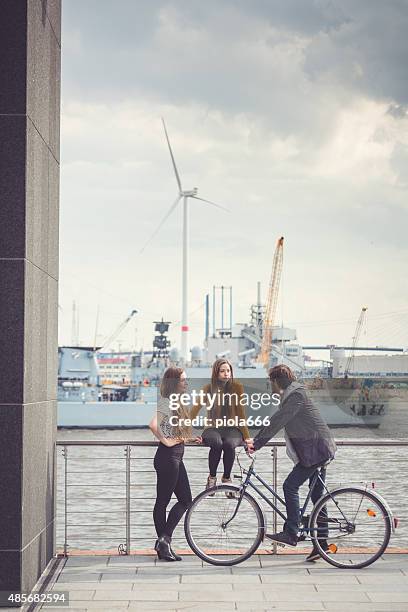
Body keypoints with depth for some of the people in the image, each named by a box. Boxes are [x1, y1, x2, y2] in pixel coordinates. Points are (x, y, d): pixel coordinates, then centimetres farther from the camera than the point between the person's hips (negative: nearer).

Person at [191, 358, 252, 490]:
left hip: (232, 429, 0)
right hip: (213, 428, 0)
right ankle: (212, 477, -10)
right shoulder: (209, 388, 0)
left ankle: (226, 478, -9)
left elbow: (241, 413, -3)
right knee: (216, 443, -35)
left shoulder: (237, 387, -1)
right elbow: (195, 410, -5)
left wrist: (246, 436, -10)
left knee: (229, 444, -35)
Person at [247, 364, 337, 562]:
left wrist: (256, 442, -21)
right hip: (315, 449, 10)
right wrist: (256, 443, 12)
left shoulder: (296, 395, -15)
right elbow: (275, 422, 18)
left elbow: (277, 421, -22)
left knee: (290, 486, -11)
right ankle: (322, 541, 13)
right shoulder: (289, 396, 17)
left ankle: (291, 533, -11)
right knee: (317, 494, 10)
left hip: (316, 449, -10)